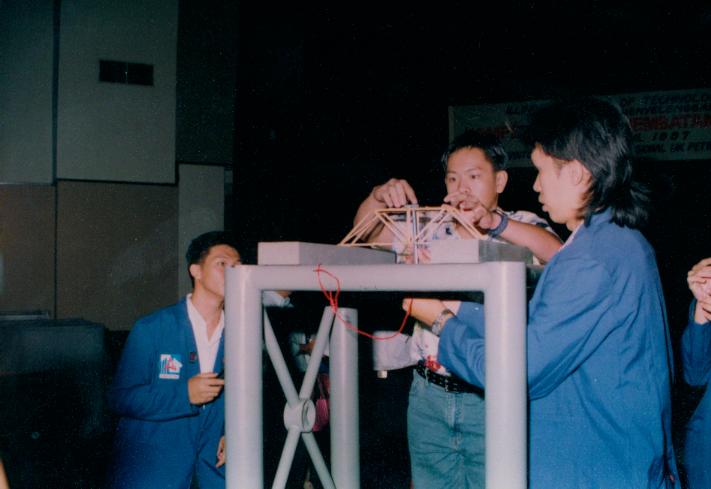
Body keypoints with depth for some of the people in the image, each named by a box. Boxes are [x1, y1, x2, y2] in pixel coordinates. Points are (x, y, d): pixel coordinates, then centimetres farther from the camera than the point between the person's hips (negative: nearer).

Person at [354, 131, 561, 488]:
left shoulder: (521, 228, -2)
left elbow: (559, 255, -21)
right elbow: (367, 232, 8)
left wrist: (494, 222, -31)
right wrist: (378, 197, -12)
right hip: (430, 394, 4)